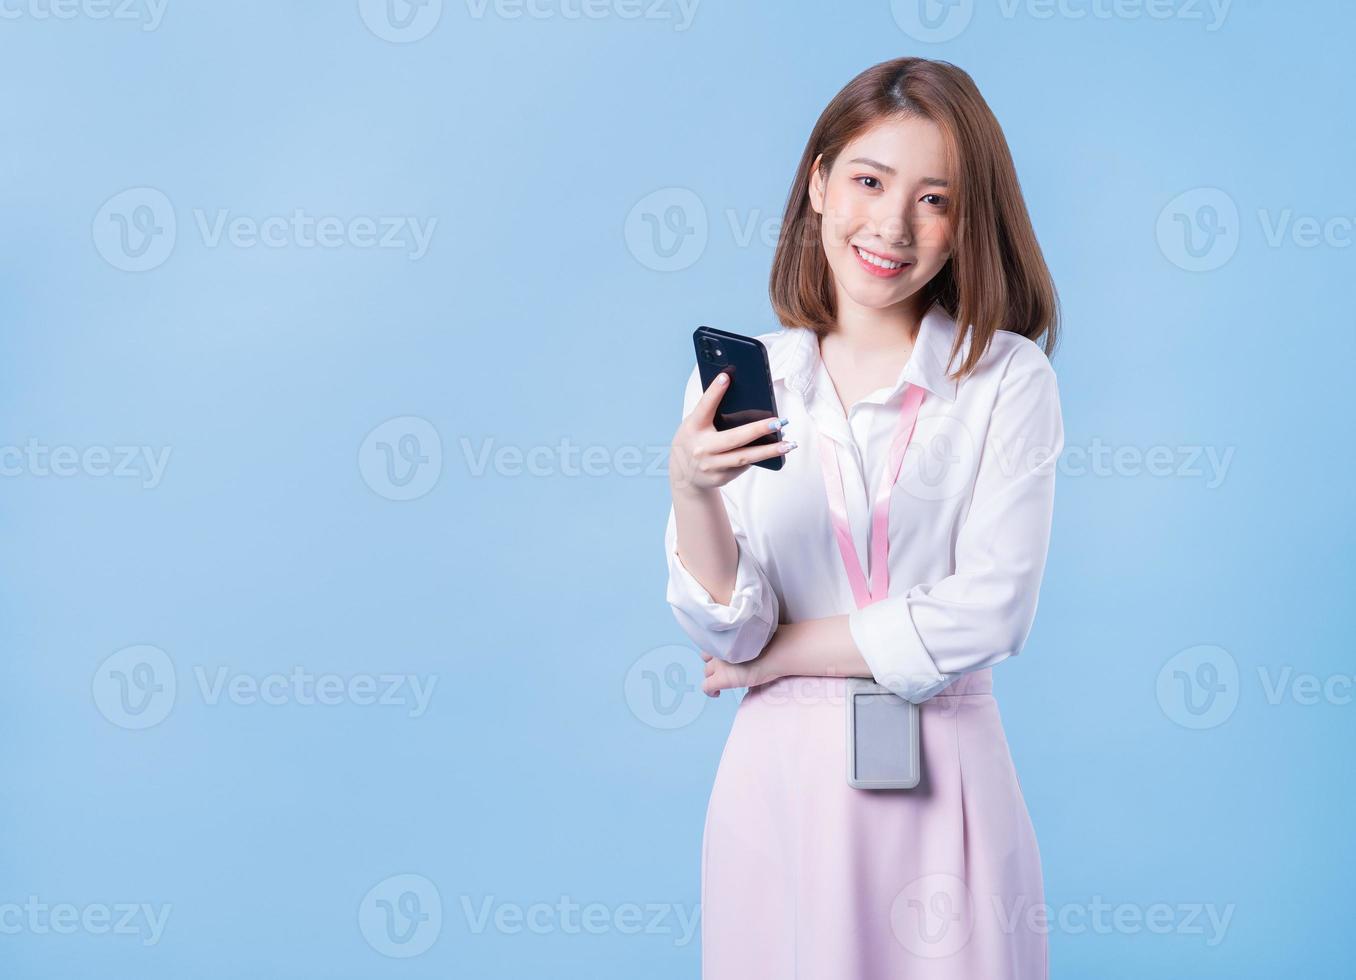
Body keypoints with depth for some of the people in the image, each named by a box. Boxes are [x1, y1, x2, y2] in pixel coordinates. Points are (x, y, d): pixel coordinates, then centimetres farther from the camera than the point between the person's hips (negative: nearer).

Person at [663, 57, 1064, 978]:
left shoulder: (1008, 379, -5)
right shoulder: (737, 382, 1)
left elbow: (988, 613, -13)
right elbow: (728, 634, -4)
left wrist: (780, 656, -8)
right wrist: (692, 491, -22)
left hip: (944, 776, -1)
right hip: (781, 773, 2)